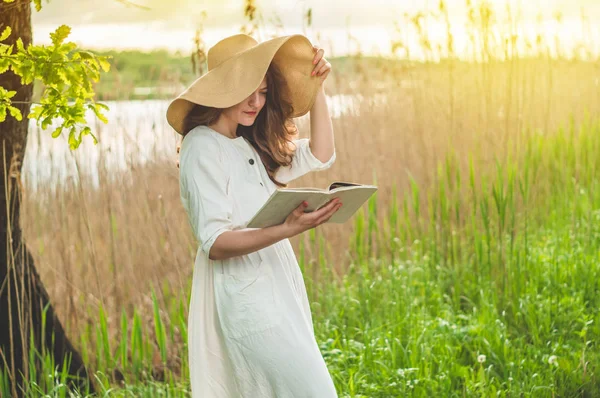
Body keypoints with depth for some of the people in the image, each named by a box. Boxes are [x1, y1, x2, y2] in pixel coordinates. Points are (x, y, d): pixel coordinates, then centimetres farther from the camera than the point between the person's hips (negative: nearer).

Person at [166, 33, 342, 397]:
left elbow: (320, 156, 16)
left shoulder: (251, 145, 14)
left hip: (275, 289, 9)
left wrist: (316, 87, 9)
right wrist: (286, 230, -32)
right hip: (246, 296, -9)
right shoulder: (202, 148, -11)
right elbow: (214, 244, -18)